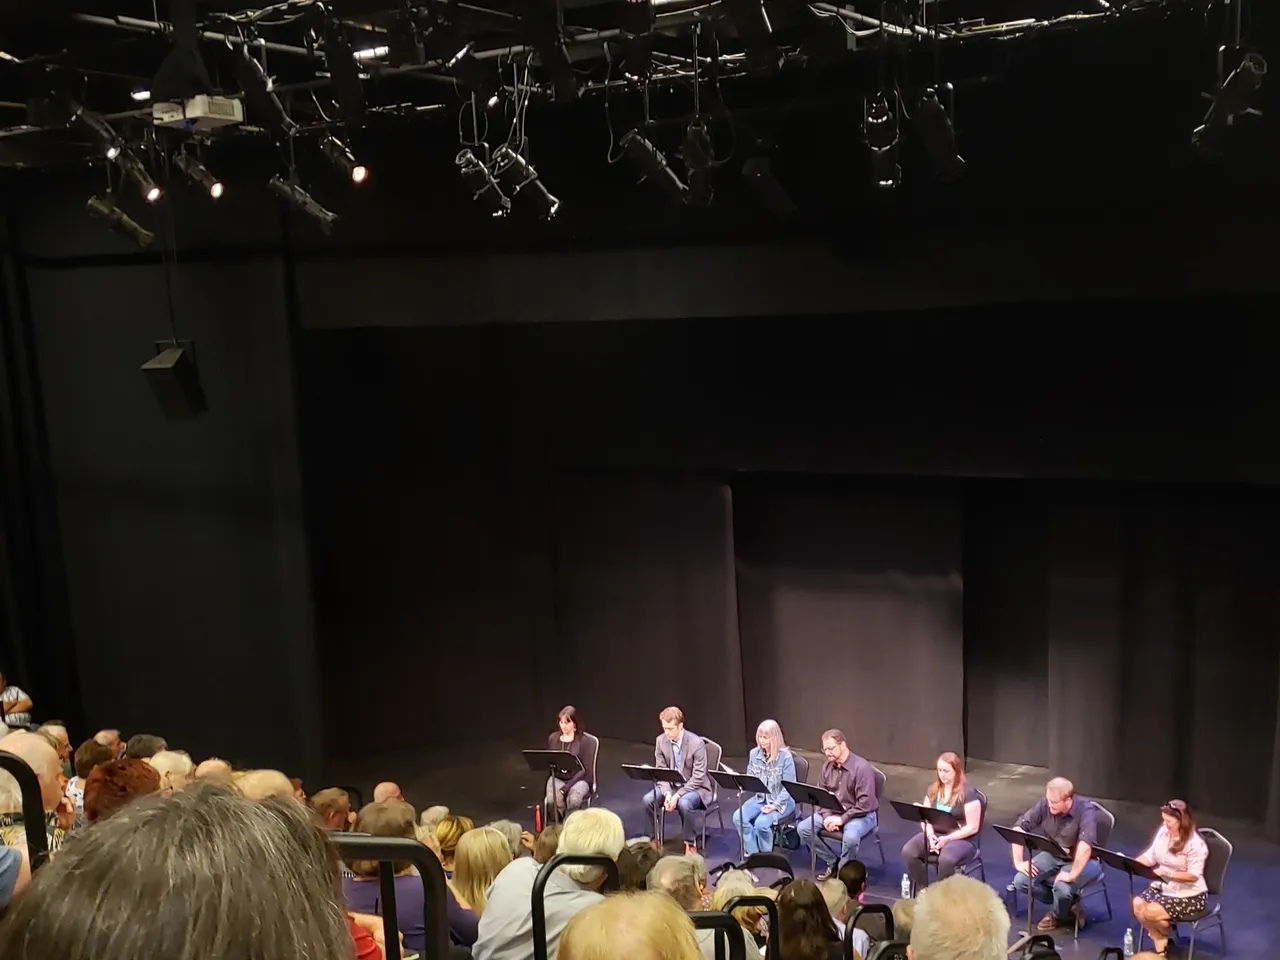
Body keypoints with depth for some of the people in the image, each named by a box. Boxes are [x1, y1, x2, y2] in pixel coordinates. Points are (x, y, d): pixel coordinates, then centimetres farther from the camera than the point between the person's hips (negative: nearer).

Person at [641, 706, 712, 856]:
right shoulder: (660, 741, -7)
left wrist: (677, 795, -28)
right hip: (670, 785, 5)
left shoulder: (697, 743, -21)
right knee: (648, 799, -21)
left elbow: (698, 777, -21)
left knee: (684, 803, -36)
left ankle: (690, 843, -13)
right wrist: (667, 793, -20)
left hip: (695, 787, -5)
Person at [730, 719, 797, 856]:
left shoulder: (785, 756, -15)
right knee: (738, 817, -19)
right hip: (760, 798, 6)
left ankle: (766, 855, -4)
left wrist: (775, 805, -22)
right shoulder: (754, 753, 1)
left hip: (782, 801, -6)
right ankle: (753, 853, -6)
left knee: (761, 823, -30)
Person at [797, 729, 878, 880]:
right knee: (803, 828, -11)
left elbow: (865, 804, -24)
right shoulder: (827, 766, 1)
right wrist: (827, 816, -13)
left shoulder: (862, 767, -20)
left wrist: (842, 819, -25)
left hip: (861, 815, -6)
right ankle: (832, 862, 5)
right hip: (832, 812, 7)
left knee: (850, 836, -38)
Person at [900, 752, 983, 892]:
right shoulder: (933, 789, 8)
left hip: (961, 839, -5)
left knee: (946, 859, -39)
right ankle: (922, 890, -8)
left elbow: (972, 827, -12)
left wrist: (947, 838, -21)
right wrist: (930, 835, -11)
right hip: (935, 834, 5)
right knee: (908, 851, -24)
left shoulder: (968, 794, -10)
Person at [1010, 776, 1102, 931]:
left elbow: (1085, 845, -42)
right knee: (1020, 881, -15)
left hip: (1084, 860, -5)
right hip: (1053, 856, 5)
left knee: (1062, 888, -33)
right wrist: (1018, 862, -16)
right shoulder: (1045, 804, -15)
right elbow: (1019, 827, -11)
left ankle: (1059, 916, 4)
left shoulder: (1086, 809, -29)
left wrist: (1072, 875, -41)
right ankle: (1068, 906, 6)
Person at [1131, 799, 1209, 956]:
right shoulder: (1163, 831, -4)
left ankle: (1167, 932, 15)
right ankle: (1160, 945, 2)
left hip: (1190, 896, -6)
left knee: (1150, 912, -22)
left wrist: (1168, 873, -34)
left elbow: (1194, 876, -22)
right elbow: (1150, 856, 3)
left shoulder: (1195, 843, -21)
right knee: (1137, 904, -18)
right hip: (1164, 887, 6)